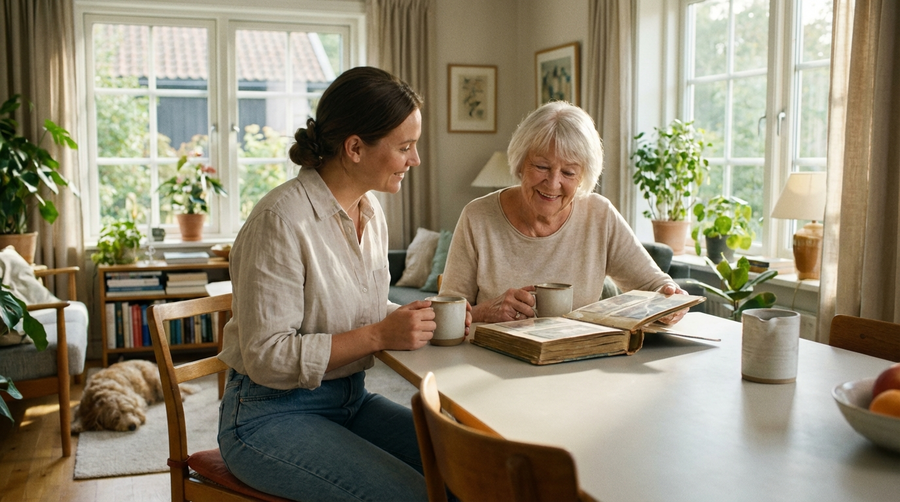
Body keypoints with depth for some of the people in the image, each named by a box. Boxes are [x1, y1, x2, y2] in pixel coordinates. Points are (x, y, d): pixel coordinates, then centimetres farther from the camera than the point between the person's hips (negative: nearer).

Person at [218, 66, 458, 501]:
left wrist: (419, 318, -2)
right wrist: (379, 335, -24)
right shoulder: (282, 220, -21)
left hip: (352, 399, 7)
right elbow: (266, 357, -21)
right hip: (272, 413, -7)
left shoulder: (371, 212, 5)